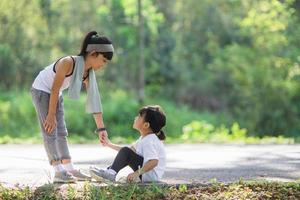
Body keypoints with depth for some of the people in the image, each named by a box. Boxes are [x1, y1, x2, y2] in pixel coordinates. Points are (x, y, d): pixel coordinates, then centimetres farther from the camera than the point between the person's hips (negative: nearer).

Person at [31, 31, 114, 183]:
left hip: (56, 94, 8)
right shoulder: (68, 62, -32)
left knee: (62, 133, 7)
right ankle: (59, 172, -15)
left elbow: (94, 99, -5)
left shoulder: (90, 73, -9)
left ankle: (70, 169, 10)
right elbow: (55, 89, -26)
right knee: (50, 132, -11)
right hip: (41, 90, -8)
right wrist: (51, 115, -22)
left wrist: (101, 128, -5)